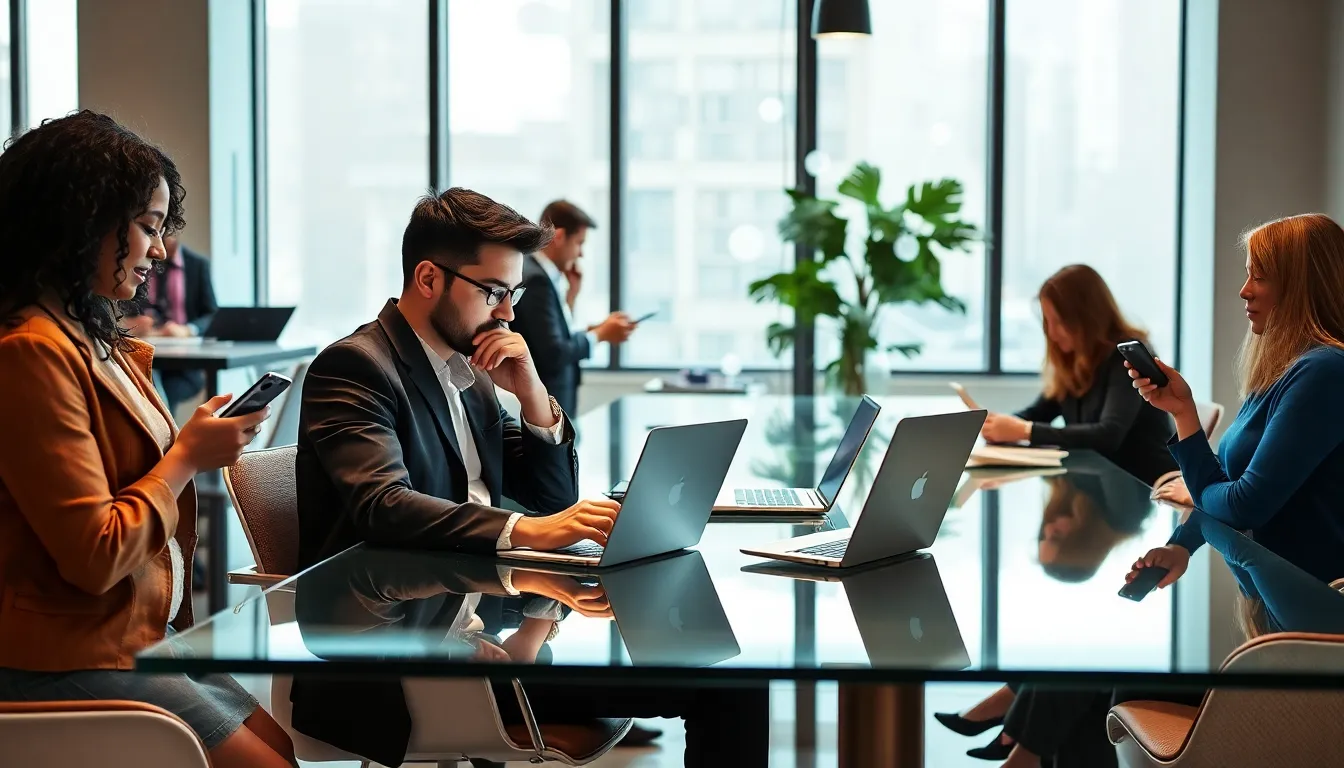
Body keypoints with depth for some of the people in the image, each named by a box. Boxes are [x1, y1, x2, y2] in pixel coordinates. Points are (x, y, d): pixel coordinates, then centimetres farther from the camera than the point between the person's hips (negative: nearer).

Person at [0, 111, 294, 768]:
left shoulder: (91, 340, 12)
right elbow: (94, 557, -21)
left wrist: (198, 445, 6)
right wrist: (187, 458, -10)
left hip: (146, 635, 10)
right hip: (72, 659, -10)